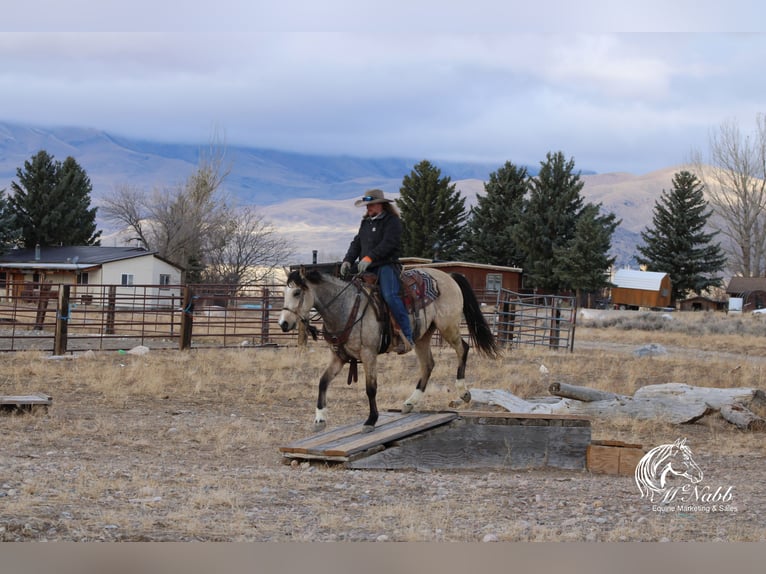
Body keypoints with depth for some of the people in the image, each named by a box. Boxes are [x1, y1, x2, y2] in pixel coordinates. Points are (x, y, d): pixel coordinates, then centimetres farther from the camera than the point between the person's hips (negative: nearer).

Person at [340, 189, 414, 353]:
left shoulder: (392, 221, -2)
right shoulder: (365, 223, 22)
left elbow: (388, 243, -16)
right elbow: (356, 244, 19)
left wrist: (369, 258, -26)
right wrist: (347, 260, 1)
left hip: (387, 265, -8)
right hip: (368, 269, 8)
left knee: (390, 296, -28)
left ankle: (407, 336, -28)